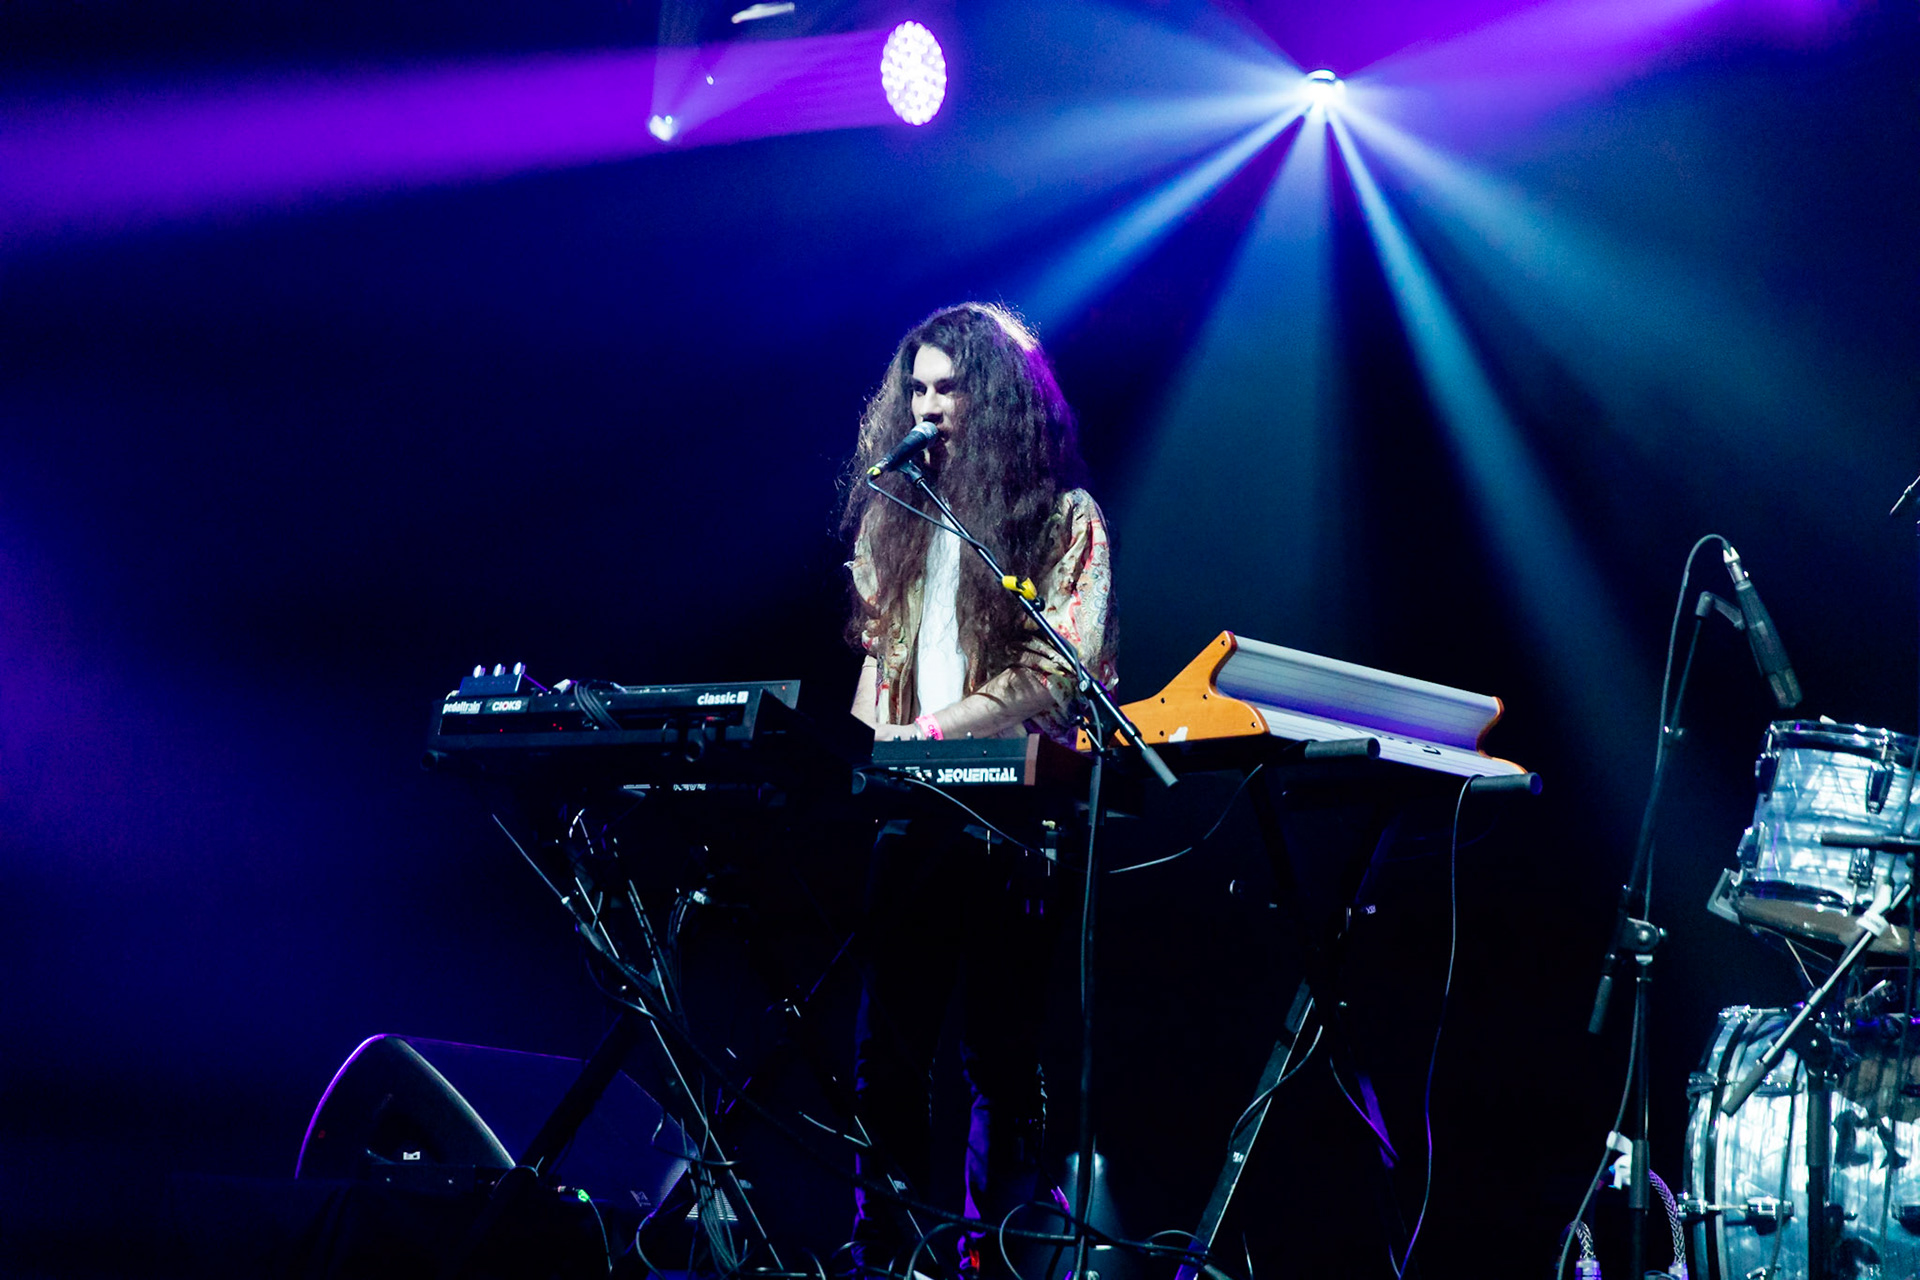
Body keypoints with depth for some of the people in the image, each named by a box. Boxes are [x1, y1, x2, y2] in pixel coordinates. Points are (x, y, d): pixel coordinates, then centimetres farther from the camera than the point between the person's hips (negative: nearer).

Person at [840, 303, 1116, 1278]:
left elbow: (1053, 675, -10)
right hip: (906, 820, 5)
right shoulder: (899, 514, 17)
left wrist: (925, 733, -15)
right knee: (886, 1054, 3)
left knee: (1001, 1052, -3)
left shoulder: (1062, 519, -1)